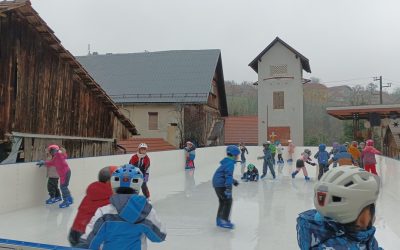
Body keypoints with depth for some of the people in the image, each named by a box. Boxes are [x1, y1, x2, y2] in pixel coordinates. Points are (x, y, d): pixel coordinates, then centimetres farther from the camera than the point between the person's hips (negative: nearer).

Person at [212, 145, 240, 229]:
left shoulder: (227, 162, 16)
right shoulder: (230, 163, -17)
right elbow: (228, 175, -27)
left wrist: (233, 181, 38)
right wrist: (228, 187, -32)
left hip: (218, 184, 10)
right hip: (221, 185, -10)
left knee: (223, 201, 19)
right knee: (228, 201, -7)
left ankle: (219, 220, 28)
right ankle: (224, 220, -6)